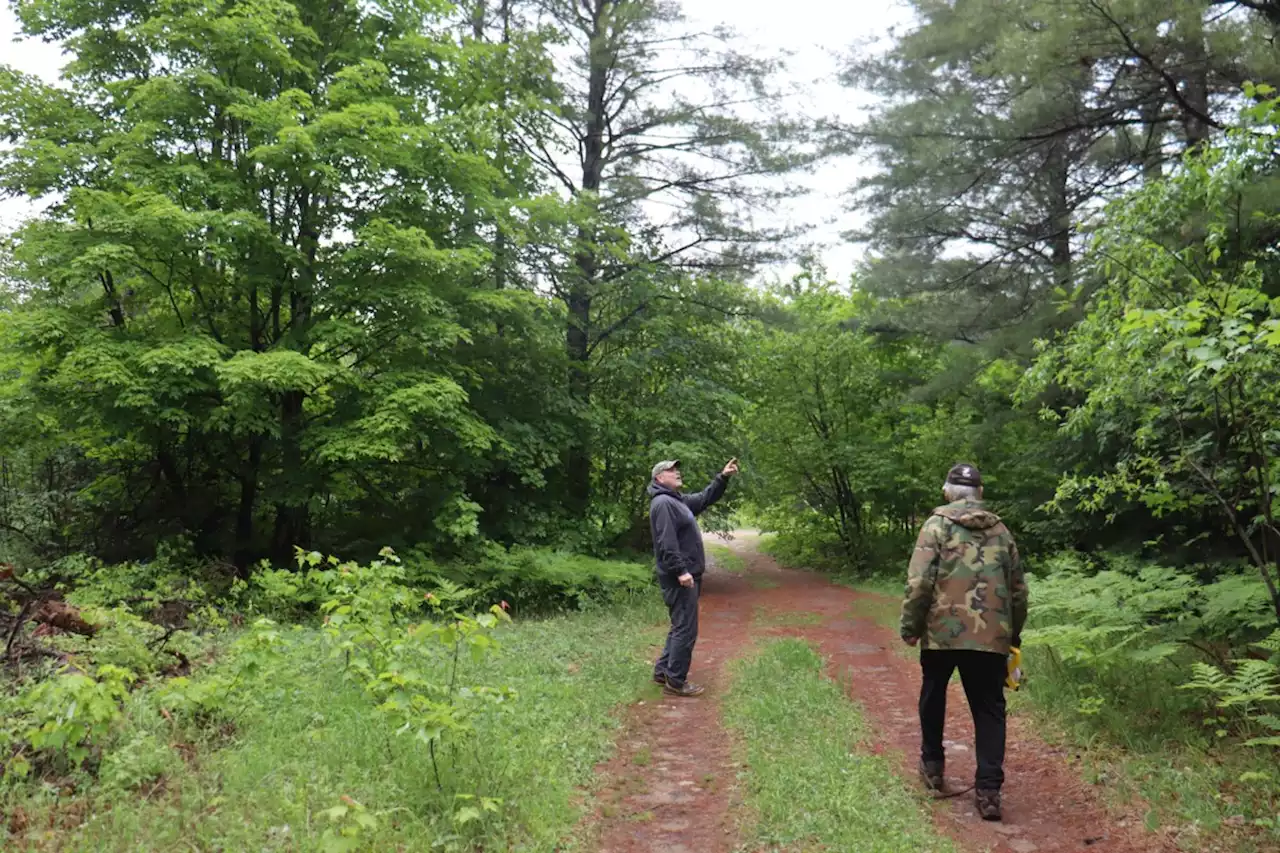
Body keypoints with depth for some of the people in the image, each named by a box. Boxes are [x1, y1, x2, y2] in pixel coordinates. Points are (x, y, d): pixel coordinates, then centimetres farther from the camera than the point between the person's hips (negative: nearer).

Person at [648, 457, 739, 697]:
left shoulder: (678, 500, 17)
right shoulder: (663, 503, -16)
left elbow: (705, 498, 24)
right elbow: (667, 542, -24)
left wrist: (723, 477, 11)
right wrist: (681, 570, -28)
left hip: (687, 575, 11)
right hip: (680, 578, -11)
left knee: (680, 627, 18)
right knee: (685, 629, -6)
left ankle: (663, 670, 26)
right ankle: (675, 682, 0)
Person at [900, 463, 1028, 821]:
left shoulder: (938, 525, -2)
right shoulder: (1001, 531, 11)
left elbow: (919, 581, -11)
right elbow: (1018, 589, 15)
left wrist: (910, 625, -1)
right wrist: (1014, 632, 26)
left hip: (942, 630, -2)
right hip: (991, 636, 2)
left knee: (933, 697, 20)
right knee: (989, 710, 7)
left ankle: (932, 764, 32)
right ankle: (988, 789, -1)